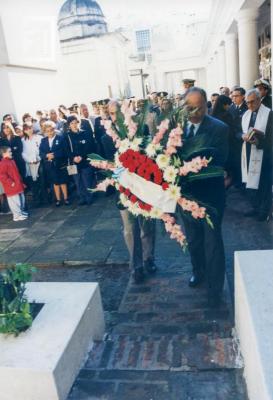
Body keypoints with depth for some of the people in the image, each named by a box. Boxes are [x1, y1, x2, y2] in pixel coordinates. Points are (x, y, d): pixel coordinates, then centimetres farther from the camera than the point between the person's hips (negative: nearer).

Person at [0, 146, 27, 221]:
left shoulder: (11, 161, 13)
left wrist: (21, 182, 19)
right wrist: (10, 182, -21)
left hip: (18, 186, 10)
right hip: (12, 187, -10)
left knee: (21, 199, 18)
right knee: (15, 201, -2)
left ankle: (21, 212, 33)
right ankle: (17, 215, 6)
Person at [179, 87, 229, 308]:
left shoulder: (219, 128, -13)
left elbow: (220, 162, -21)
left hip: (209, 194, -4)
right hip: (187, 193, 5)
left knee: (212, 242, 7)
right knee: (193, 239, 22)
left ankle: (215, 287, 24)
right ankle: (199, 272, 47)